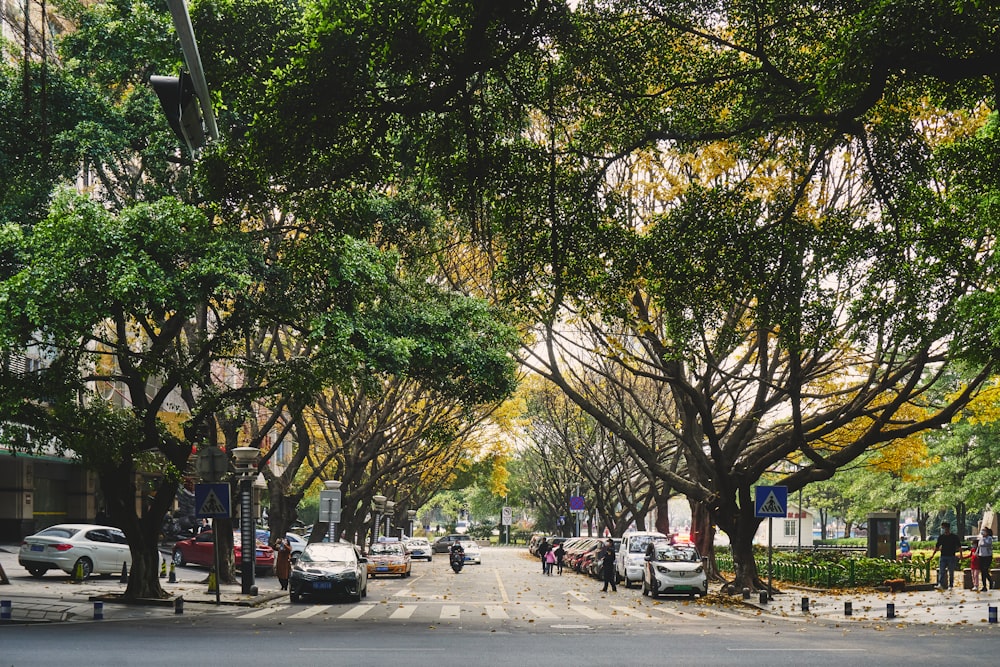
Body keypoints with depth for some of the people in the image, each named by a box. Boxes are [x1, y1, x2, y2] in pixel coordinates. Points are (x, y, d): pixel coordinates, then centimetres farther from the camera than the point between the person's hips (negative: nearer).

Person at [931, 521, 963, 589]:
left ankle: (951, 585, 12)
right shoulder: (941, 537, 7)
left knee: (951, 572, 4)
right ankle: (940, 584, -16)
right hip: (943, 556, 2)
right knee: (941, 571, -9)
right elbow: (937, 546, 12)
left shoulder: (954, 537, -1)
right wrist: (933, 554, 7)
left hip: (951, 556, -2)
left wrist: (961, 554, -6)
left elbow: (959, 546, 2)